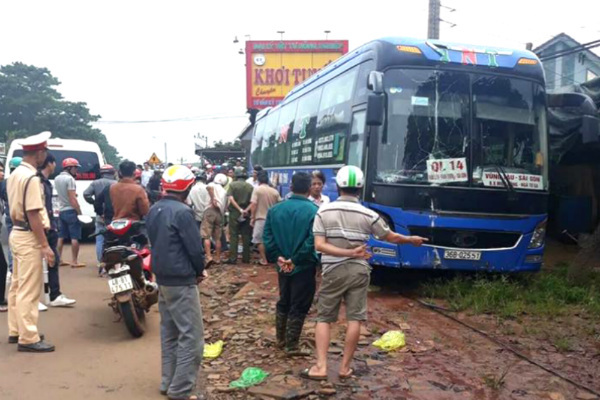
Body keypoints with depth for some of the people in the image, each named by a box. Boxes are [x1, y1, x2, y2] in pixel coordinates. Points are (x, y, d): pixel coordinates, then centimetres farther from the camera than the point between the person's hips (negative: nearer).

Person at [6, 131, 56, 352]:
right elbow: (33, 215, -23)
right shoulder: (31, 178, -19)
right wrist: (45, 245, -20)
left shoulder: (15, 174, 12)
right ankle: (28, 338, 0)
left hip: (17, 234, 10)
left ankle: (15, 331, 27)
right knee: (29, 290, -5)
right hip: (29, 237, -10)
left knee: (17, 286, 17)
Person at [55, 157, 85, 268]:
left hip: (61, 211, 8)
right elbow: (72, 199, -19)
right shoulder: (69, 178, -15)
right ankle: (74, 261, -2)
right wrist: (80, 212, -17)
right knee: (75, 237, -3)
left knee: (61, 237, 13)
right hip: (71, 211, -8)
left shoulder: (57, 178, 11)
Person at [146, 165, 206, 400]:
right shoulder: (182, 212, -19)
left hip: (162, 278, 9)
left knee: (169, 333, 16)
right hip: (181, 281, -9)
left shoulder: (154, 210, 8)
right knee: (191, 336, -2)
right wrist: (200, 270, 1)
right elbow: (194, 247, -18)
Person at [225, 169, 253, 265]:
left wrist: (240, 209, -13)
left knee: (233, 235, 1)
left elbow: (231, 199, -13)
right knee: (246, 236, 9)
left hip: (234, 212, -2)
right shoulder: (250, 186, 4)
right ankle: (246, 258, 12)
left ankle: (233, 258, -1)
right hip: (246, 214, 2)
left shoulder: (232, 184, -2)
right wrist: (246, 210, -10)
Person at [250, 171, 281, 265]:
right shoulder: (275, 191, 3)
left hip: (260, 218, -4)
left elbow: (253, 205, -14)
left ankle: (263, 260, 5)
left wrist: (252, 217, -6)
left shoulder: (257, 189, -9)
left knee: (259, 240, 5)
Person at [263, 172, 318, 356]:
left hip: (283, 266, 5)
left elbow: (267, 237, -1)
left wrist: (277, 257, -2)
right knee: (299, 307, 5)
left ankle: (281, 339, 32)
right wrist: (296, 260, -14)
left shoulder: (275, 209, 2)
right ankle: (292, 346, 11)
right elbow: (312, 240, -21)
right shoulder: (314, 211, -15)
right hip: (304, 267, -5)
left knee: (283, 302, 20)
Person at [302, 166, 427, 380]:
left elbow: (319, 245, -12)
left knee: (323, 318, 10)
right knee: (355, 319, 8)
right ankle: (345, 367, 13)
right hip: (358, 271, 0)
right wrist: (412, 239, 25)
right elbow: (391, 237, 9)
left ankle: (320, 367, 3)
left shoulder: (324, 211, -4)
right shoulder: (368, 215, -4)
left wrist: (347, 253, -14)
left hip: (332, 271, 0)